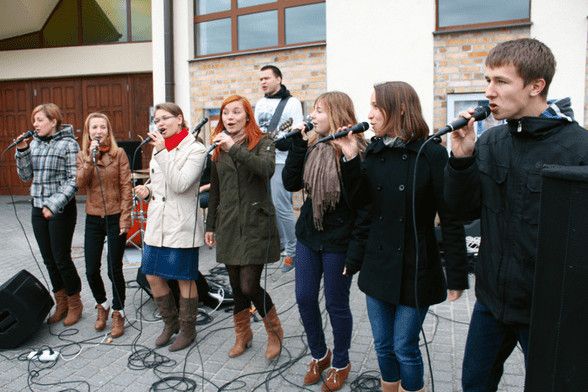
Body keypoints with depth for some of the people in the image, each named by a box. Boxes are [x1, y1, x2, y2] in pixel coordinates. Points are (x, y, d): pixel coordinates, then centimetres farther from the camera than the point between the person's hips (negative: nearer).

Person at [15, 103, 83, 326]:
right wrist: (22, 151, -2)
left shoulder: (68, 144, -9)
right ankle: (61, 303, 27)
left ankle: (74, 303, 19)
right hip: (38, 210, 6)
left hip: (62, 210, -6)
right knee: (49, 260, 12)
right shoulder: (34, 144, 9)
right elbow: (26, 176, 11)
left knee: (62, 259, 0)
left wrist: (55, 204, -21)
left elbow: (74, 181, -14)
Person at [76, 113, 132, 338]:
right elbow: (80, 183, -9)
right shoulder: (82, 156, 6)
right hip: (93, 219, 3)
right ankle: (102, 305, 32)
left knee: (114, 269, 1)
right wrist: (91, 157, -17)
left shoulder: (119, 154, -3)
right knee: (91, 270, 5)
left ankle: (118, 313, 20)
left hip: (115, 218, -3)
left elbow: (126, 187, -5)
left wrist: (125, 218, -10)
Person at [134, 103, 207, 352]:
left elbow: (180, 184, -23)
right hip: (157, 224, 7)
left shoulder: (195, 150, -9)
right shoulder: (158, 148, 13)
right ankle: (170, 322, 32)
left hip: (182, 227, -7)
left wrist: (162, 151, -24)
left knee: (185, 279, 4)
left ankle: (188, 329, 24)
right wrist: (147, 190, 2)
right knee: (152, 276, 11)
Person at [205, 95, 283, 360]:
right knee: (236, 285, 11)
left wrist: (235, 149, -27)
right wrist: (210, 225, 19)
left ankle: (274, 332, 18)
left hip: (255, 223, -5)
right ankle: (242, 334, 32)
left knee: (249, 286, -7)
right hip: (228, 225, 5)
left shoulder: (262, 143, -2)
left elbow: (267, 169, -25)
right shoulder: (219, 148, 14)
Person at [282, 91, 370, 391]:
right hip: (308, 235, 6)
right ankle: (319, 356, 36)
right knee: (304, 298, 13)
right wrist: (298, 144, -9)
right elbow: (291, 183, -2)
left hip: (338, 242, -6)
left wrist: (356, 251, -18)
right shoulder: (311, 147, 4)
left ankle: (341, 363, 33)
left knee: (336, 304, 8)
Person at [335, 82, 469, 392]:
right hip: (378, 264, 5)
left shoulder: (431, 154, -12)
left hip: (415, 269, -5)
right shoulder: (374, 152, 4)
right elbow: (358, 201, 2)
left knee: (404, 348, 7)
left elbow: (451, 219, -11)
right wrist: (351, 159, -8)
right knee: (383, 346, 17)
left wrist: (456, 275, -10)